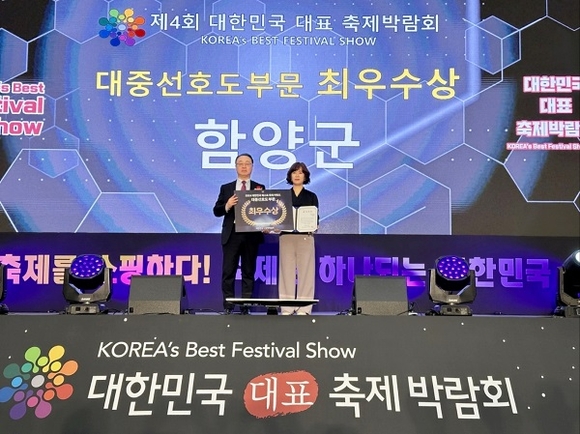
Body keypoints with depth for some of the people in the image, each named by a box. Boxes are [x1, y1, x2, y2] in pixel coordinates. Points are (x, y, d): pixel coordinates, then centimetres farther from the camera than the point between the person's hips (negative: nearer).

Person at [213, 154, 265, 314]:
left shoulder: (260, 188, 8)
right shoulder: (226, 188, 11)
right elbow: (216, 211, 6)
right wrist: (227, 206, -13)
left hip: (251, 234, 0)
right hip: (232, 234, 1)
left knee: (248, 272, 4)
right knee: (228, 272, 0)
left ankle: (246, 307, 10)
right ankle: (228, 307, 7)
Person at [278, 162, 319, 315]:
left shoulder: (311, 196, 9)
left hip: (305, 237, -1)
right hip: (286, 237, 1)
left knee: (305, 272, -2)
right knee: (287, 271, 0)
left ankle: (304, 308, 2)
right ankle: (286, 307, 5)